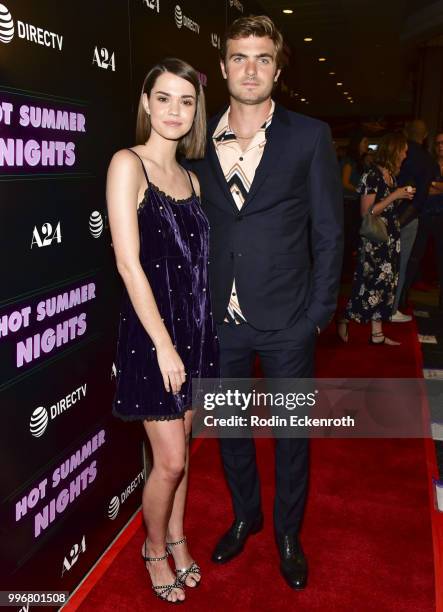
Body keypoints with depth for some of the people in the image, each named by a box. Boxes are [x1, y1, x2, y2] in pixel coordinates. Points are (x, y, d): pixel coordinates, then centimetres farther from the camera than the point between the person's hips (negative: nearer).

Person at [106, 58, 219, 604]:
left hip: (195, 326, 6)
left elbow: (197, 257, 12)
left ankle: (175, 535, 40)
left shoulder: (190, 177, 11)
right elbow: (128, 261, -16)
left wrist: (195, 335, 5)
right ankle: (154, 547, 29)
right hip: (151, 329, -6)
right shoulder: (128, 164, -9)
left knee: (181, 447, 18)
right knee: (170, 461, 1)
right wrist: (164, 344, -17)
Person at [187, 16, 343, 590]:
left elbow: (329, 232, -3)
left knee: (291, 433, 13)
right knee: (229, 426, 18)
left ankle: (288, 531, 38)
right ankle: (245, 515, 44)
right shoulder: (199, 141, 4)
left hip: (287, 322, -2)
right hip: (221, 320, 3)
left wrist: (318, 313, -6)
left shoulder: (310, 136, -3)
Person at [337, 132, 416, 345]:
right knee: (369, 283, -1)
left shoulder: (391, 175, 10)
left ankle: (377, 334, 16)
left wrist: (404, 195, 6)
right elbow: (366, 212, -18)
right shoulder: (372, 175, -14)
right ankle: (343, 322, 19)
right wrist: (394, 196, -18)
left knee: (385, 284, 9)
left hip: (391, 239, 8)